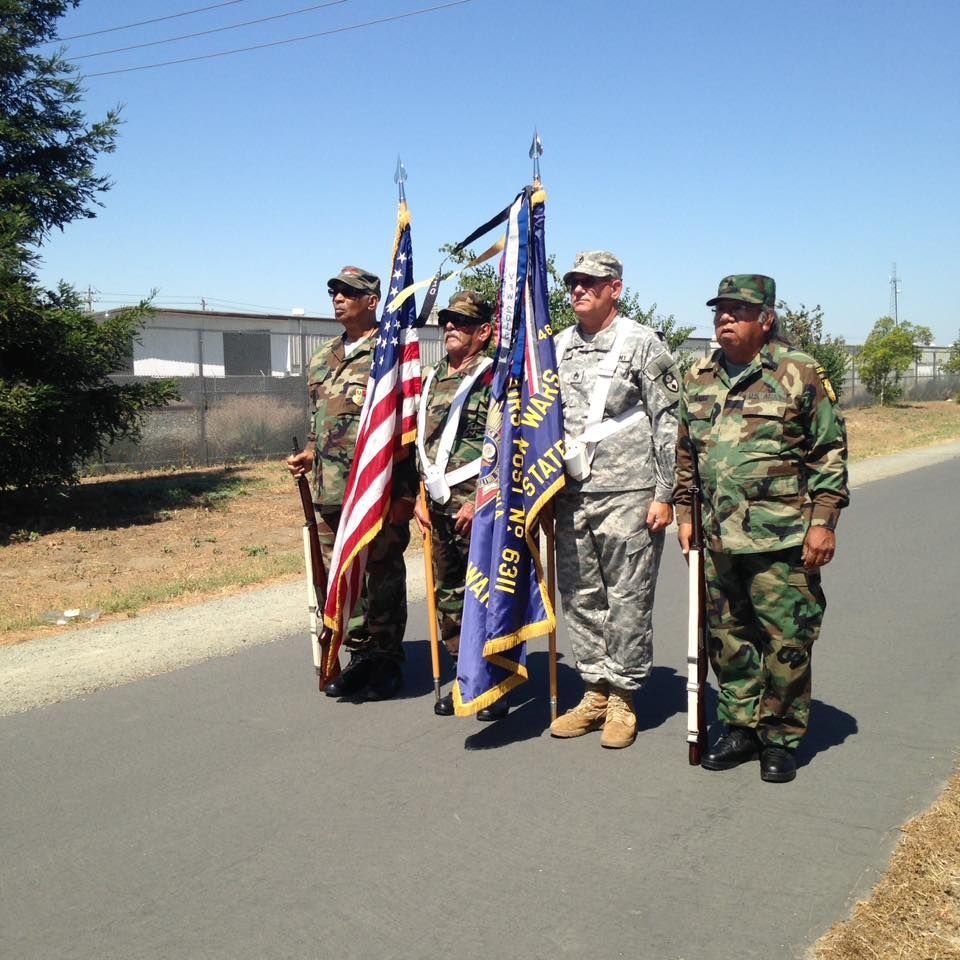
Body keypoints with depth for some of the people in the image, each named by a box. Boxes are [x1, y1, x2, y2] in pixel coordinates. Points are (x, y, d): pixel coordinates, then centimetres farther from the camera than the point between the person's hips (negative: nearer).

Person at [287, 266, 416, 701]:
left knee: (381, 578, 2)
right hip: (329, 491, 7)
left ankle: (387, 663, 16)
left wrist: (401, 493, -15)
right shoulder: (323, 358, 17)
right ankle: (362, 657, 25)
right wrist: (309, 454, 10)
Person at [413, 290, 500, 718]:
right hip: (440, 508, 7)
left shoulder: (492, 378, -6)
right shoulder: (433, 380, 16)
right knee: (449, 595, 12)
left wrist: (479, 501, -17)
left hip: (479, 509, -7)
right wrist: (421, 497, 12)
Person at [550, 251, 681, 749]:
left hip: (628, 494, -5)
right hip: (571, 496, 6)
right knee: (580, 598, 10)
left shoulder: (643, 343, -2)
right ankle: (595, 692, 22)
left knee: (628, 600, 1)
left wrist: (664, 495, -10)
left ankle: (623, 698, 13)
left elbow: (668, 423, -5)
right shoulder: (558, 347, 13)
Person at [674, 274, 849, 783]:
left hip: (782, 539, -5)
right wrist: (685, 512, 15)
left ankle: (782, 739, 16)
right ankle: (741, 727, 27)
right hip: (719, 538, 5)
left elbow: (830, 452, -4)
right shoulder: (700, 378, 12)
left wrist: (823, 522, -9)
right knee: (728, 639, 12)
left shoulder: (800, 373, -4)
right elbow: (686, 453, 19)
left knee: (786, 642, 1)